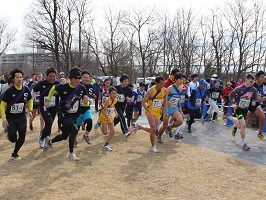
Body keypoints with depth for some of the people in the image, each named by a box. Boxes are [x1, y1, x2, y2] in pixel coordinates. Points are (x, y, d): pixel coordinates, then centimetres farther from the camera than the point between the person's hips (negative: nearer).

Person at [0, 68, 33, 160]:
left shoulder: (26, 90, -7)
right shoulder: (9, 91, -18)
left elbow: (30, 100, 13)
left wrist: (30, 110, -3)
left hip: (21, 117, 3)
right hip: (10, 118, -3)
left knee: (22, 137, -4)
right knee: (13, 139, -1)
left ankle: (14, 154, 20)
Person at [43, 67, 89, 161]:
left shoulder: (82, 88, -10)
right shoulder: (63, 87, -16)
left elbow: (85, 104, -3)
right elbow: (53, 88, 5)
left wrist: (86, 101, -26)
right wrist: (48, 100, 8)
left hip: (74, 116, 5)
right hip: (63, 114, -5)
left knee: (65, 136, 17)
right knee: (74, 130, -25)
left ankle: (49, 141, 47)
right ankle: (71, 153, -8)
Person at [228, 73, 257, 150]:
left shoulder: (253, 90, -6)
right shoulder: (239, 88, -17)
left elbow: (254, 98, 10)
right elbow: (230, 95, -6)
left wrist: (253, 101, -13)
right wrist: (233, 104, -18)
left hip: (246, 109, 5)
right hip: (238, 108, -5)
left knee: (240, 126, 16)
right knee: (243, 125, -16)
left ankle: (231, 118, 48)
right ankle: (244, 144, -1)